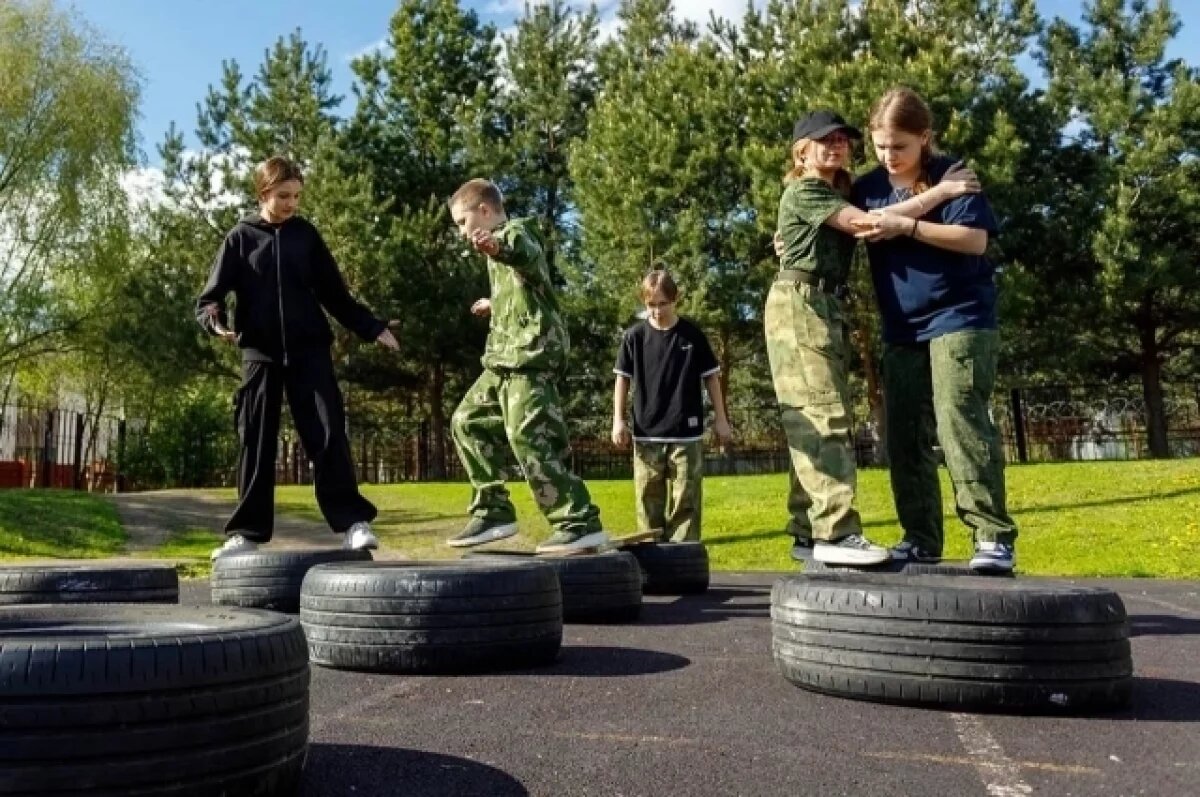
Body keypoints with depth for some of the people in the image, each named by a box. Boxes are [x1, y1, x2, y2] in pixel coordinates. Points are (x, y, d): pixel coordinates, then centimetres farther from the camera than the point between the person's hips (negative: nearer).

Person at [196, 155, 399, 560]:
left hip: (309, 349, 0)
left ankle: (353, 522, -5)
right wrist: (215, 320, -20)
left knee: (328, 435, -6)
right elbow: (210, 296, 2)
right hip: (260, 353, 0)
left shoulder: (306, 235, 8)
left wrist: (372, 328, 8)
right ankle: (248, 531, 11)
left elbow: (335, 293, 12)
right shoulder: (240, 238, 4)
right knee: (256, 442, 4)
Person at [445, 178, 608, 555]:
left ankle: (580, 523, -14)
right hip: (506, 356, 11)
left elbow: (523, 251, -35)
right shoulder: (501, 242, 23)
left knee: (529, 437, -18)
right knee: (468, 421, 12)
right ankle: (493, 512, 17)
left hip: (531, 352, -11)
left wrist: (497, 246, -58)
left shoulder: (516, 231, -7)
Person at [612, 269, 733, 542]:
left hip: (686, 433, -1)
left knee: (686, 499, 2)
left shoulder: (692, 334, -1)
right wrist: (618, 419, -1)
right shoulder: (634, 336, 0)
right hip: (646, 433, 1)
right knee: (649, 498, 5)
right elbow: (622, 378, 6)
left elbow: (711, 376, 6)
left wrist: (720, 419, 4)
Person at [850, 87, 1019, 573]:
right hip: (900, 330, 6)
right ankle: (921, 538, 12)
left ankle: (994, 536, -7)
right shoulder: (869, 187, 8)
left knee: (959, 422, -14)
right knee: (905, 436, 4)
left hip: (959, 319, -6)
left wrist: (906, 226, -22)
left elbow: (975, 239, -16)